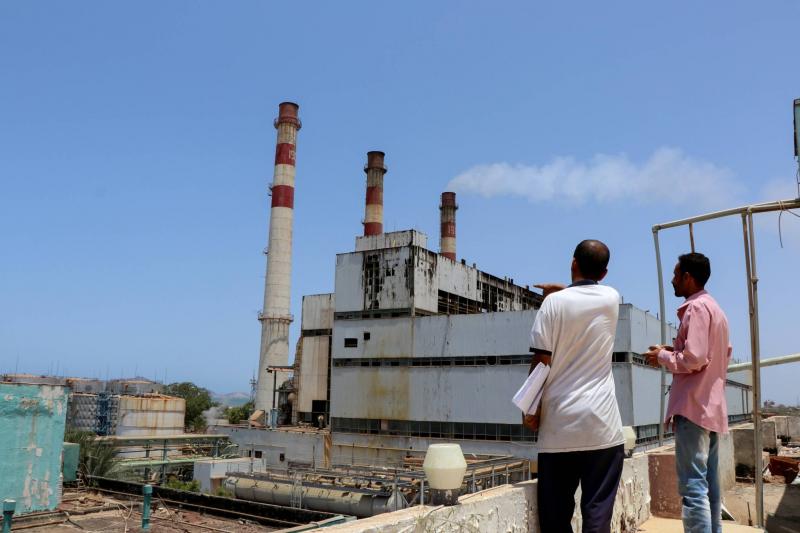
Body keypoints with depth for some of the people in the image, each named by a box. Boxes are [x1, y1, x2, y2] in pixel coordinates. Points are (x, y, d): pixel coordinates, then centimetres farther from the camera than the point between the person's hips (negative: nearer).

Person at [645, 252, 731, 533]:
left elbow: (693, 359, -21)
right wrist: (676, 351, 16)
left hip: (693, 407, -10)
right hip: (711, 407, 10)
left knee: (692, 486, -9)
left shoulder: (696, 307, -11)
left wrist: (663, 356, -4)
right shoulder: (716, 309, 19)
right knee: (709, 484, 13)